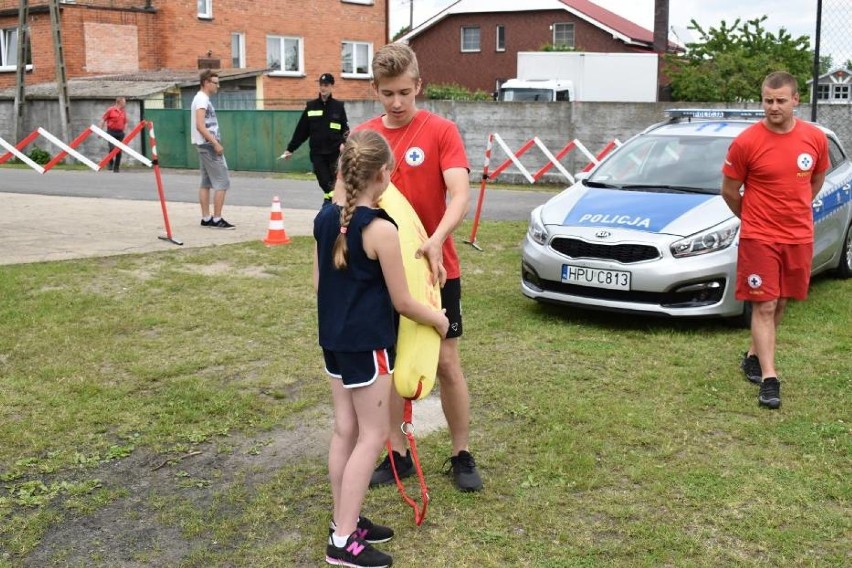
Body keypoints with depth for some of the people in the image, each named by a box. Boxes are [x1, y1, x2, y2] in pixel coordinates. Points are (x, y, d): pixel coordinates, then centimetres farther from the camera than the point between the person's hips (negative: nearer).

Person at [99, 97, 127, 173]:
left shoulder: (124, 112, 12)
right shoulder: (110, 110, -2)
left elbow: (125, 122, 22)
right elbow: (103, 120, 1)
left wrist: (124, 132, 13)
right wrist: (101, 131, -2)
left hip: (120, 132, 4)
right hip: (111, 131, -4)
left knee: (119, 151, 2)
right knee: (112, 148, -17)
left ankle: (116, 168, 11)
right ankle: (110, 163, 4)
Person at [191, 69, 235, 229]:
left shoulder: (202, 99, 16)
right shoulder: (202, 99, -14)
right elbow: (200, 126, -23)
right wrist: (216, 143, -23)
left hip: (205, 145, 10)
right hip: (208, 145, -10)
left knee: (206, 182, 11)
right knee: (222, 182, -8)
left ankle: (206, 218, 14)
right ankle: (217, 219, -7)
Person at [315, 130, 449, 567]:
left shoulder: (325, 217, 3)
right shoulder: (381, 229, -20)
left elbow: (318, 283, 11)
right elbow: (402, 302, -14)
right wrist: (438, 319, 3)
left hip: (334, 338, 8)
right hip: (367, 343, -8)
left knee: (345, 429, 16)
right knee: (372, 436, 2)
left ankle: (344, 520, 28)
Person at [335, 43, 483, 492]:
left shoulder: (441, 131, -7)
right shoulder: (361, 136, 2)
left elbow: (460, 196, -17)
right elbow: (344, 195, 1)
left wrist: (435, 241, -34)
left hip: (436, 269, -3)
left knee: (446, 362, 5)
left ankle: (462, 455, 21)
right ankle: (397, 454, 24)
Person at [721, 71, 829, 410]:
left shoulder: (815, 138, -1)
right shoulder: (746, 142, -13)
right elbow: (729, 190, -1)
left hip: (799, 237, 4)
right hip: (759, 238, -4)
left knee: (780, 303, 14)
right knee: (764, 306, -3)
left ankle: (754, 357, 33)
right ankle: (769, 379, -1)